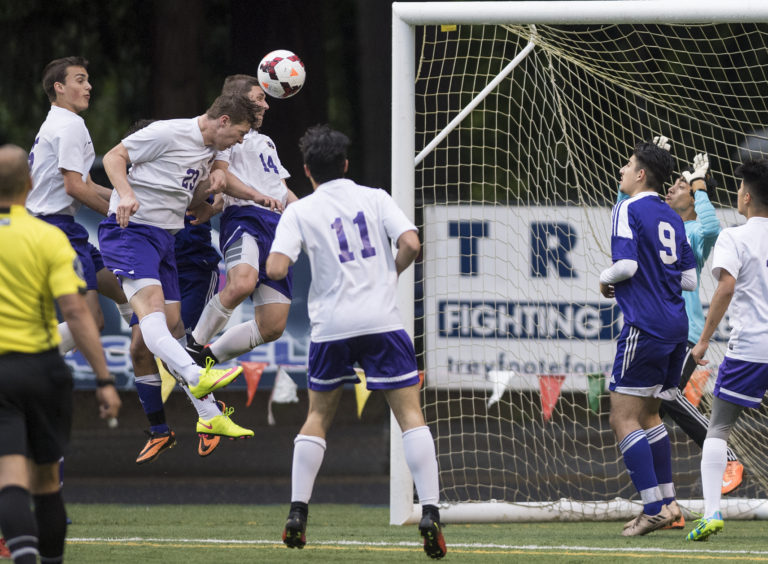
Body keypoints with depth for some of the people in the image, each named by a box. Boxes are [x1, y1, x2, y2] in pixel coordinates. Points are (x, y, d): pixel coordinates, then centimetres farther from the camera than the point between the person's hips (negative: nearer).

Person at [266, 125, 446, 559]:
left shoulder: (300, 212, 4)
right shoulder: (375, 198, 7)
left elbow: (276, 269, -8)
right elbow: (411, 244, -6)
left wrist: (275, 257, 16)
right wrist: (391, 274, 13)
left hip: (331, 327, 1)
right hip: (382, 321, -1)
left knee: (318, 416, 17)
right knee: (411, 413, 0)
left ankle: (297, 514, 10)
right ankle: (430, 513, -12)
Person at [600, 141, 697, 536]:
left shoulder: (628, 210, -8)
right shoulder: (672, 218, 15)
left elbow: (626, 264, -18)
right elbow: (690, 278, 15)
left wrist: (606, 279, 2)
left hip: (644, 327, -8)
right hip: (675, 326, 8)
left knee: (623, 419, -5)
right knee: (648, 415, 19)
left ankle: (653, 507, -12)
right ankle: (667, 503, 17)